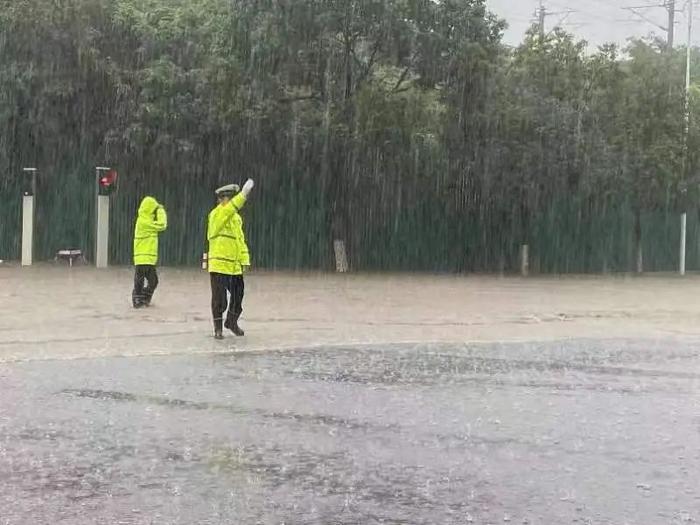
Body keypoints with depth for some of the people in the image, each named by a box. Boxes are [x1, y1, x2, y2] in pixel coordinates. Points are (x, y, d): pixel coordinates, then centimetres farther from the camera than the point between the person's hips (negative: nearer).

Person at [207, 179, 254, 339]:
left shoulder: (236, 218, 14)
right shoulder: (216, 215, -10)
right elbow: (229, 209, -32)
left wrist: (244, 260, 9)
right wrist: (244, 194, -40)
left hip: (235, 267, 7)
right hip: (219, 265, -7)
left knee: (238, 297, 14)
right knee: (219, 299, 0)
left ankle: (231, 322, 34)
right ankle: (218, 328, 14)